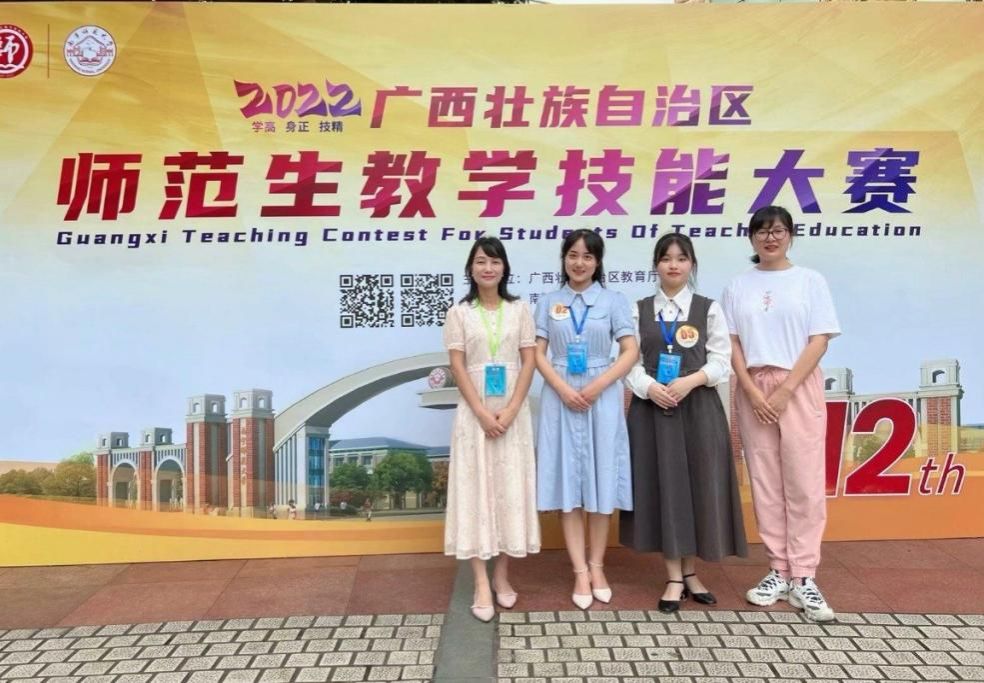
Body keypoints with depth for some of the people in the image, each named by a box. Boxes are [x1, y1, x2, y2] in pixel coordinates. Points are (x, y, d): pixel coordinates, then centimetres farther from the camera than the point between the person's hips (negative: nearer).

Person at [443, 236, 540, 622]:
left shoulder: (520, 309, 5)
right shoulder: (459, 313, 2)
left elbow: (529, 361, 0)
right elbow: (457, 366, -4)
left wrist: (510, 411, -11)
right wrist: (482, 413, -13)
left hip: (513, 412, 1)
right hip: (474, 412, -1)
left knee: (511, 488, 5)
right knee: (475, 488, -1)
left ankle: (502, 573, 18)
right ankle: (481, 582, 4)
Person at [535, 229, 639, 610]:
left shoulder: (613, 301, 4)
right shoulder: (548, 303, 8)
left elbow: (631, 352, -3)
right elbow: (538, 354, 2)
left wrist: (596, 387, -13)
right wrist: (564, 389, -12)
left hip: (602, 397, -1)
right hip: (560, 397, 1)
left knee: (600, 479, 5)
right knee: (567, 482, 1)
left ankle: (596, 565, 19)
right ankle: (580, 571, 8)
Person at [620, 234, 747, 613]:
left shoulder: (709, 309, 4)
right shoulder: (640, 310, 6)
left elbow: (722, 361, -2)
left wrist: (690, 381, -17)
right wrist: (649, 387, -17)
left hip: (698, 409, 0)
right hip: (652, 409, 0)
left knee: (698, 487, 4)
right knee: (662, 487, 3)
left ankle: (690, 572, 23)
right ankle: (675, 578, 15)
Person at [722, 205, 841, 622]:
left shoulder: (810, 280, 3)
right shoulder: (738, 286, 9)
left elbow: (819, 341, -3)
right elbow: (732, 344, 4)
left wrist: (785, 390, -11)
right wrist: (752, 391, -9)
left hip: (799, 387, -2)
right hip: (753, 389, 2)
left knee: (804, 482, -5)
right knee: (764, 482, 3)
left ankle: (803, 578, 2)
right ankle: (779, 571, 13)